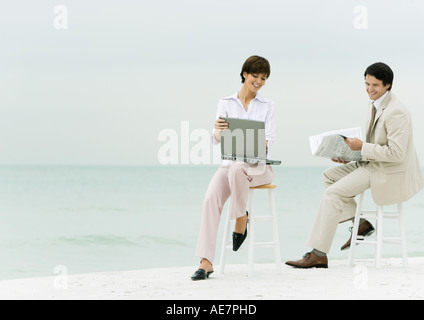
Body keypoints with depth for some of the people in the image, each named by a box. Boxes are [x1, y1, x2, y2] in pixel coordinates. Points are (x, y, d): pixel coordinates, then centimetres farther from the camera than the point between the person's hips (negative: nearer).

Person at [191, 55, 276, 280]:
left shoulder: (267, 106, 10)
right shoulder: (225, 103, 11)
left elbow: (269, 139, -1)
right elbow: (216, 140, 2)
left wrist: (262, 145, -26)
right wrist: (218, 130, -23)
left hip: (258, 166, -1)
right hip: (229, 163, 1)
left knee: (236, 170, -39)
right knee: (211, 198, -28)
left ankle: (241, 220, -15)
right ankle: (205, 262, -33)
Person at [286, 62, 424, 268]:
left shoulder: (395, 112, -22)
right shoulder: (375, 104, 8)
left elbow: (396, 153, -26)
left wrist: (362, 147, -22)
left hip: (389, 174, -10)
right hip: (372, 164, 10)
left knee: (333, 193, -17)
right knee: (329, 176, 9)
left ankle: (319, 255, -14)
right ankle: (360, 223, 8)